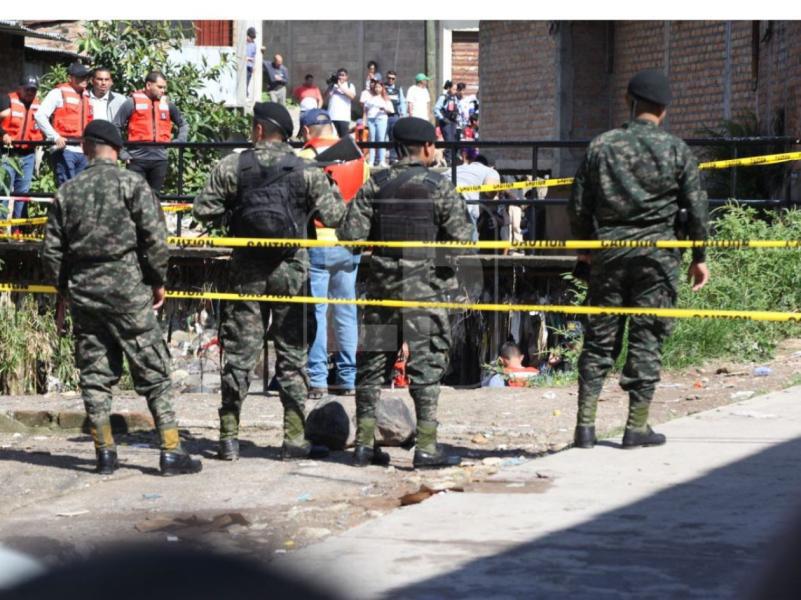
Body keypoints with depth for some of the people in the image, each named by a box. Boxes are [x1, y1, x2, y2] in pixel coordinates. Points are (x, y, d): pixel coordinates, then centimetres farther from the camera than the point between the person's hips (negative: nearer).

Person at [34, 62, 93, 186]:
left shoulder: (86, 96, 19)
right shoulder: (59, 93, -2)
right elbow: (40, 116, -9)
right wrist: (55, 137, -16)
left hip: (82, 151, 7)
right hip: (64, 149, -7)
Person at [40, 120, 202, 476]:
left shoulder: (67, 192, 5)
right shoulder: (131, 183, -6)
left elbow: (51, 251, 7)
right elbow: (154, 238, -11)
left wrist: (65, 289, 20)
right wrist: (158, 281, 2)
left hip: (82, 292, 4)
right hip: (127, 289, -4)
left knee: (94, 374, 10)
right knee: (153, 372, 1)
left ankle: (105, 453, 10)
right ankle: (171, 451, -2)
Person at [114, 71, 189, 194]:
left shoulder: (167, 104, 10)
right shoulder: (132, 103, -1)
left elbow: (183, 125, 23)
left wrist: (179, 142, 7)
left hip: (160, 159, 4)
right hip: (137, 159, -3)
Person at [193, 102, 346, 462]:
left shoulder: (230, 167, -3)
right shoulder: (307, 171, -3)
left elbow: (203, 212, -3)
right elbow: (332, 217, -3)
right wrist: (333, 191, 17)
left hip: (246, 272, 1)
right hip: (291, 271, -1)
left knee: (238, 354, 7)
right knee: (292, 355, 6)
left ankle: (229, 436, 8)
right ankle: (295, 439, 4)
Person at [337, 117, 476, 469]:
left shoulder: (375, 185, 1)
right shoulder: (438, 186, -7)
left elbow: (350, 234, -3)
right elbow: (462, 238, -10)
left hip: (381, 284, 3)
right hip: (425, 287, -3)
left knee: (372, 362, 10)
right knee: (427, 362, 1)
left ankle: (364, 443, 13)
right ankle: (426, 446, -1)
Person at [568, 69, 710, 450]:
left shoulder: (601, 146, 2)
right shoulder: (676, 150, -3)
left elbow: (578, 204, 5)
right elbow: (696, 207, 0)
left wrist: (584, 246, 19)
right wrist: (699, 256, 10)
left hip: (608, 251, 2)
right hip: (656, 255, -2)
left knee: (599, 336, 8)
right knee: (647, 337, 3)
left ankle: (585, 424, 5)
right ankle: (637, 427, 4)